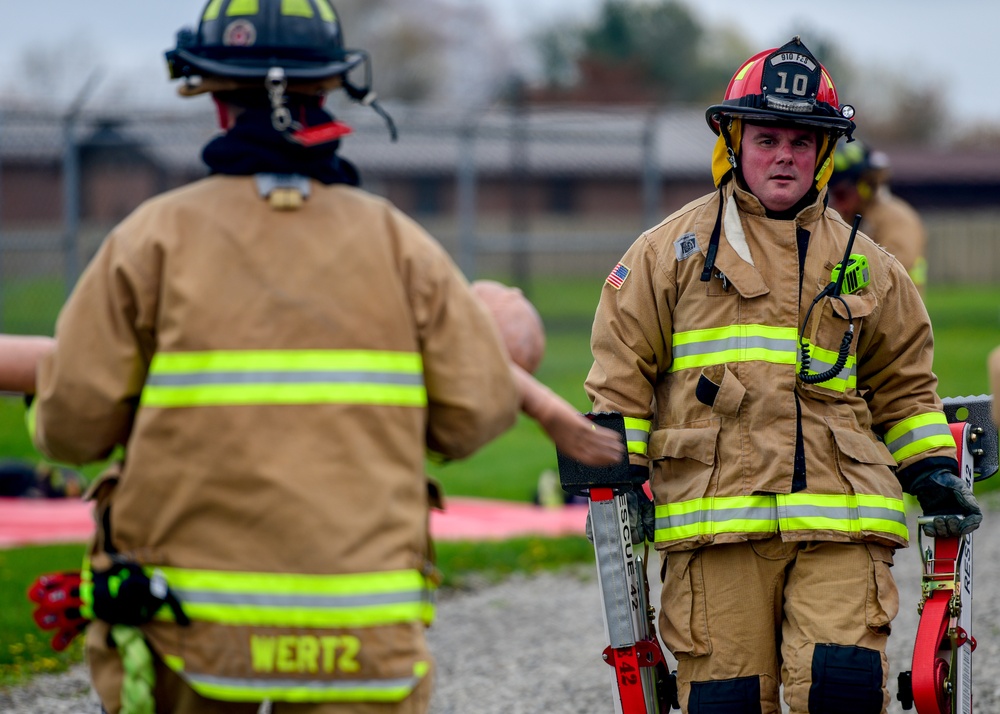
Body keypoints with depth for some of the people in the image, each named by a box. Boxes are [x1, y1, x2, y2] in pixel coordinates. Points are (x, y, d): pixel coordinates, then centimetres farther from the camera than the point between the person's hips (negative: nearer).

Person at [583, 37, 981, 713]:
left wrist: (934, 472, 14)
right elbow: (622, 369, 12)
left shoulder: (862, 264, 19)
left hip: (837, 523, 1)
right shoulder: (674, 249, 11)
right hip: (715, 516, -1)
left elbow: (902, 383, 26)